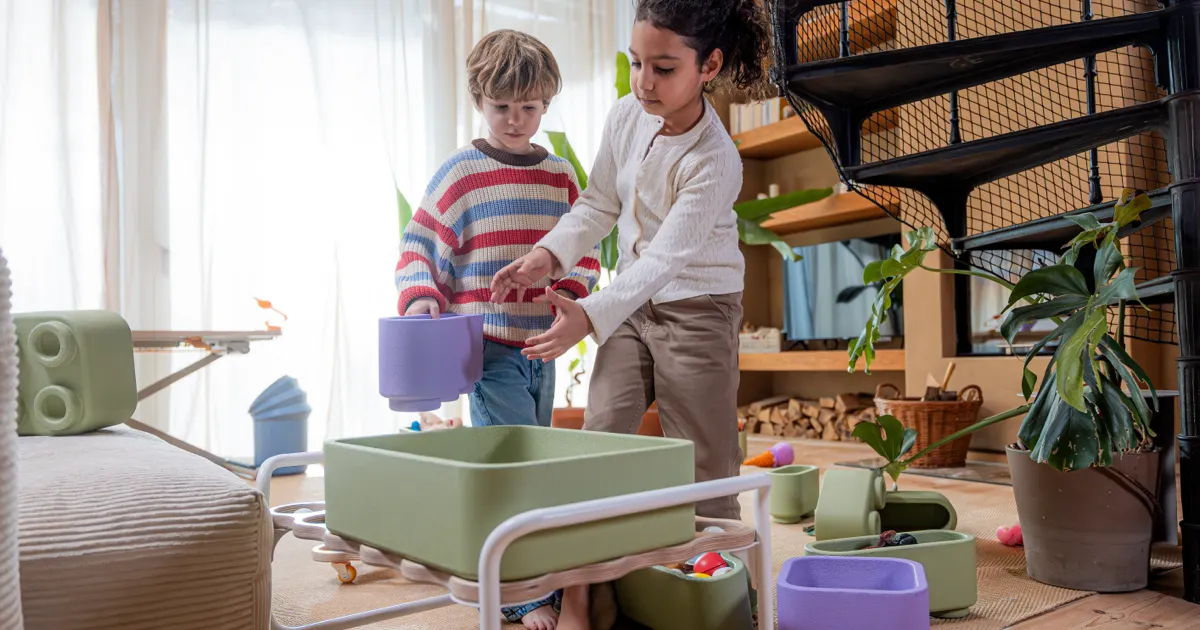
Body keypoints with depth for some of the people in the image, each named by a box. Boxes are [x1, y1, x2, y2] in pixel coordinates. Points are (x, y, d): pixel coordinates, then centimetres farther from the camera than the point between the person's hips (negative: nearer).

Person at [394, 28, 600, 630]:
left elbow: (583, 247, 13)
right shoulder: (460, 173, -4)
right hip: (489, 345, -6)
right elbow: (418, 245, -3)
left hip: (543, 344, 6)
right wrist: (420, 300, -20)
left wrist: (571, 291, -5)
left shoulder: (560, 175, 10)